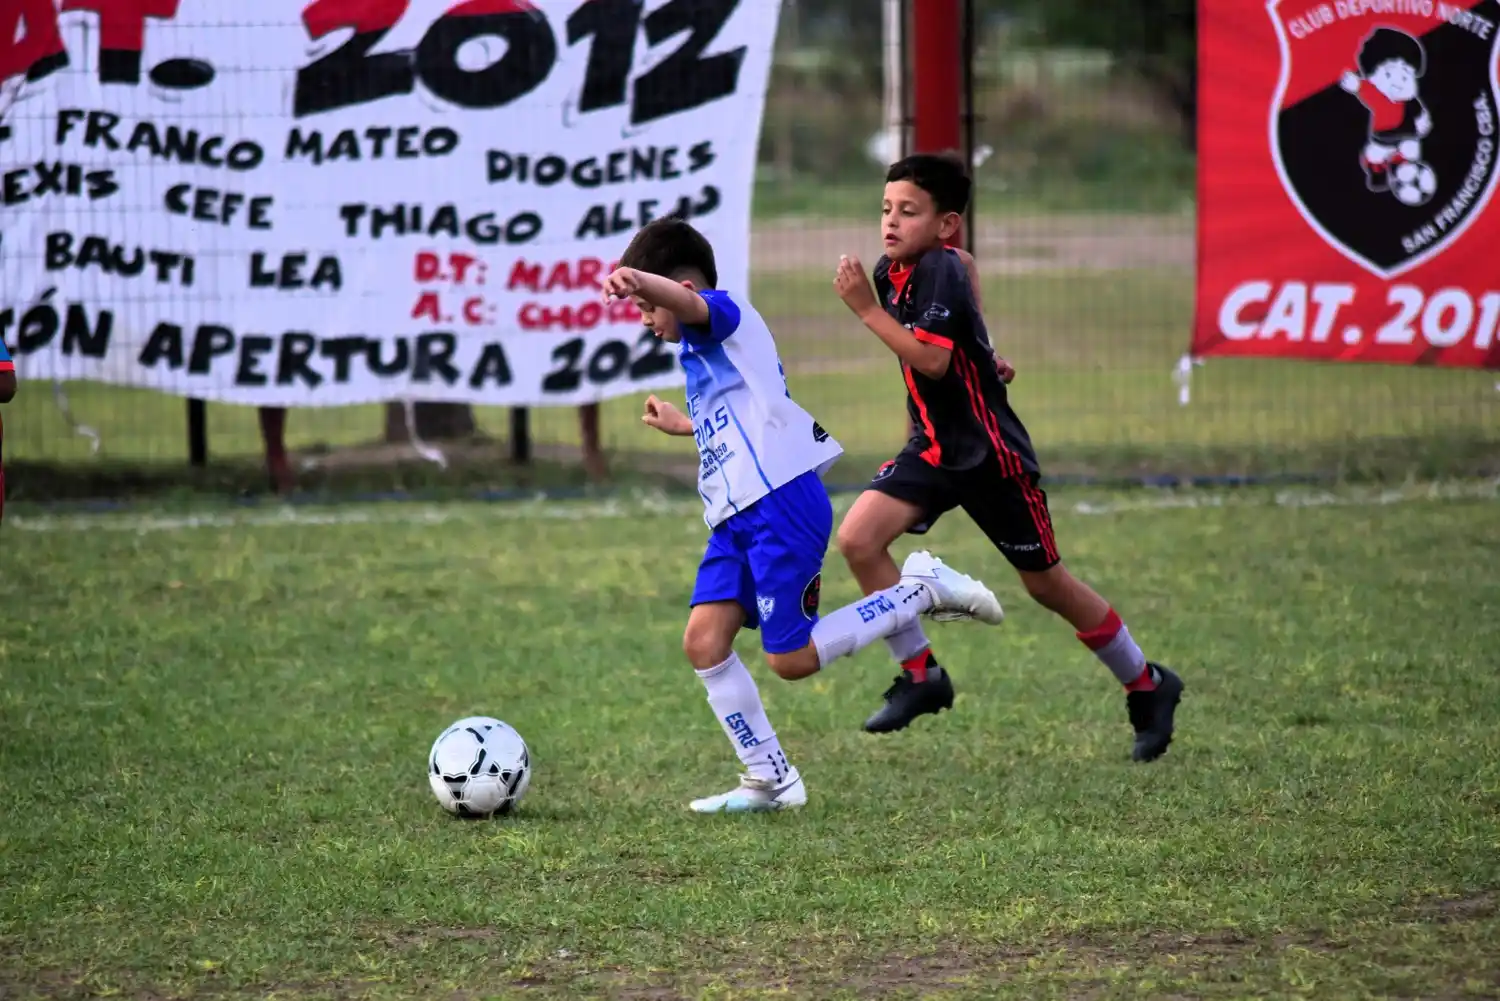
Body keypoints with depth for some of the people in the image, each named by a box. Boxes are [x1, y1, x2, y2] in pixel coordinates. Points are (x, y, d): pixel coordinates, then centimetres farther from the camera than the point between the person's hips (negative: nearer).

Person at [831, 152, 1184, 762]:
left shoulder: (939, 269, -21)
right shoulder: (893, 272, 4)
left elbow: (932, 360, -32)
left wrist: (866, 309, -30)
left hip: (989, 454, -8)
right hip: (934, 448, 8)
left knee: (1045, 583, 4)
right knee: (858, 538, -12)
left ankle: (1147, 687, 23)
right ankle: (921, 676, 0)